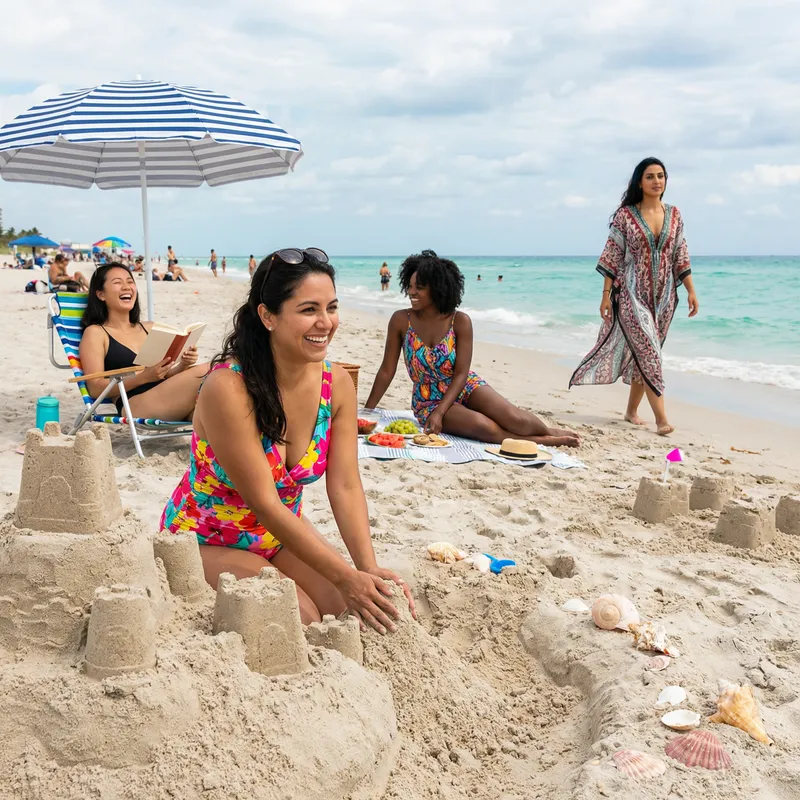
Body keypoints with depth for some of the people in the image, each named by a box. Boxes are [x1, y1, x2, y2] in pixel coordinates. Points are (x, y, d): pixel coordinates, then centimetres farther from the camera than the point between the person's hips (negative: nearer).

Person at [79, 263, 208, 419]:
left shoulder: (150, 328, 24)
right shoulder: (95, 333, 8)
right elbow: (96, 389, -3)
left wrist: (182, 365, -2)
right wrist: (144, 377, -16)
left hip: (166, 399, 6)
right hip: (135, 405, -6)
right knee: (203, 372, -27)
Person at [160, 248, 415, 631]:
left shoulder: (337, 384, -12)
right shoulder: (228, 389, -31)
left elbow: (345, 487, -13)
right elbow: (264, 503, -30)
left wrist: (369, 569, -27)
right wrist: (345, 577, -32)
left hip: (282, 530, 6)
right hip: (208, 539, -5)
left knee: (355, 610, -10)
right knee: (302, 621, -21)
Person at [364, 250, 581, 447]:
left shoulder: (460, 321, -13)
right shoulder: (400, 321, -12)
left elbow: (461, 373, -13)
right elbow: (387, 371, -5)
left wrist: (439, 412, -25)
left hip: (464, 387, 1)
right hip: (429, 400, -1)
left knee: (515, 419, -23)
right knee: (483, 426, -30)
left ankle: (549, 430, 10)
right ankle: (544, 440, -12)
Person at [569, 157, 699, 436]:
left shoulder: (674, 214, 7)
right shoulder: (625, 214, -5)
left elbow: (681, 257, 10)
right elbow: (612, 257, -4)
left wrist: (691, 291, 5)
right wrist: (606, 295, -7)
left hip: (663, 295, 4)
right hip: (633, 293, -4)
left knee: (643, 352, 11)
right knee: (648, 352, -11)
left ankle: (632, 410, 23)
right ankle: (661, 418, -12)